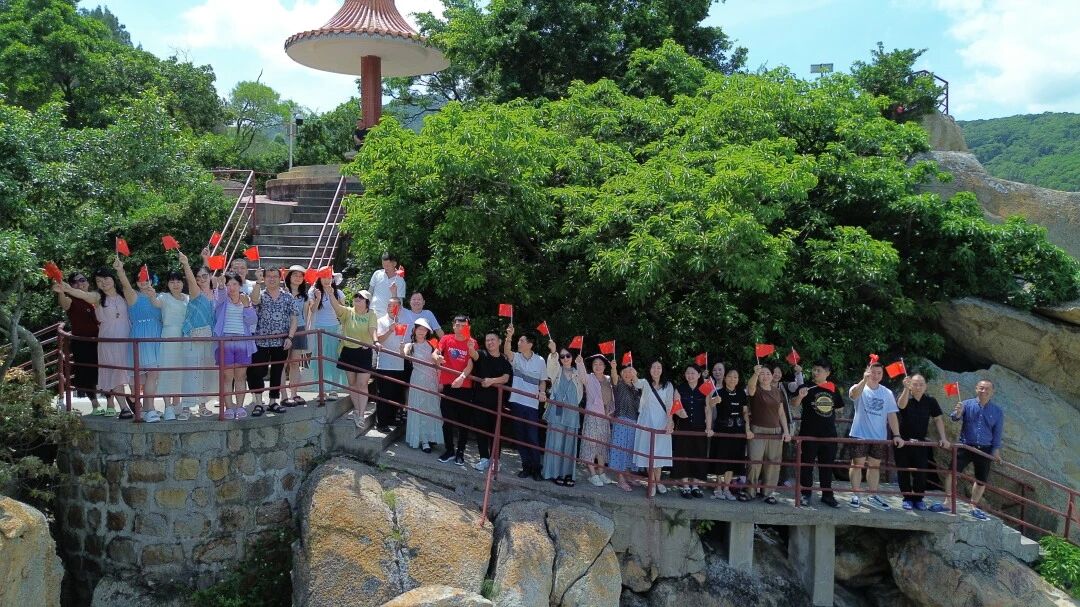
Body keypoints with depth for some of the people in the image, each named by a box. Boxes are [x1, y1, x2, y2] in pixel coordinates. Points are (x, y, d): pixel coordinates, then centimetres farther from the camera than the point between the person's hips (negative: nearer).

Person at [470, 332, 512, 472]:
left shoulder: (505, 361, 9)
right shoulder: (482, 355, 5)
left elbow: (506, 378, -3)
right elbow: (475, 355, -18)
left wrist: (492, 380, -22)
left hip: (497, 400, 1)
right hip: (480, 398, 0)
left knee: (495, 429, 2)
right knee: (481, 427, -2)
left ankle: (494, 459, 10)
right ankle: (484, 458, 2)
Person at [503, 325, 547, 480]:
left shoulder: (540, 361, 1)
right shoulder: (515, 357, 2)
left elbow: (543, 380, 10)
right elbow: (506, 351, -20)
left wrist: (542, 392, -9)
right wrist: (509, 337, -38)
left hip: (532, 404, -2)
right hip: (516, 402, 2)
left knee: (533, 437, -2)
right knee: (520, 436, 7)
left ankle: (536, 468, 8)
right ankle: (526, 466, 16)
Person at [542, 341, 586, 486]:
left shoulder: (576, 373, 13)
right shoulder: (557, 370, 7)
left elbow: (584, 379, -8)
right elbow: (552, 364, -16)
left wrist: (580, 364, -26)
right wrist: (553, 352, -37)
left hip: (572, 413, 2)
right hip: (557, 412, -2)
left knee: (569, 443, 3)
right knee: (556, 442, -4)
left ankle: (568, 473, 7)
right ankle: (554, 473, -2)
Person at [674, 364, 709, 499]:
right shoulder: (680, 389, 4)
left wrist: (709, 427, -7)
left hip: (700, 428, 1)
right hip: (683, 427, -1)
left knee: (699, 456, 3)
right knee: (683, 455, 0)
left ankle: (695, 485, 13)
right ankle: (685, 486, 6)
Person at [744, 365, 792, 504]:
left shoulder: (777, 391, 13)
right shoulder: (755, 389, -1)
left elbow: (781, 412, 15)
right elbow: (750, 386, -26)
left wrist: (786, 431, 6)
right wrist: (756, 373, -46)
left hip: (775, 431, 4)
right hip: (757, 431, -4)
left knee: (773, 462, 2)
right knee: (755, 461, -8)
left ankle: (769, 492, 9)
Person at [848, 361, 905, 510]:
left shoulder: (887, 393, 6)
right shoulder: (860, 388, -6)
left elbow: (891, 415, 5)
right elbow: (853, 394, -31)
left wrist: (896, 435, -3)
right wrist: (864, 380, -45)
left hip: (879, 437, 4)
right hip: (860, 435, -4)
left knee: (875, 465, 12)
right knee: (858, 464, 2)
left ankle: (873, 496, 21)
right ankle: (855, 495, 9)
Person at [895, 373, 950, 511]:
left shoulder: (930, 401, 1)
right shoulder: (904, 397, -9)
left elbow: (938, 419, 6)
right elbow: (901, 405, -32)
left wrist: (943, 438, -4)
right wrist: (906, 389, -49)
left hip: (921, 442, 2)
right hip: (903, 441, -2)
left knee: (921, 472, 2)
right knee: (904, 471, 3)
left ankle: (918, 499, 14)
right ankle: (907, 498, 13)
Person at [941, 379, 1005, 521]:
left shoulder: (997, 411, 3)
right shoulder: (967, 404, -3)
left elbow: (997, 433, 6)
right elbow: (954, 418, -14)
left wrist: (996, 450, 0)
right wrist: (958, 412, -37)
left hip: (985, 450, 2)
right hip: (965, 446, -2)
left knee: (982, 480, 8)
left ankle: (974, 507, 26)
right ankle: (948, 503, -6)